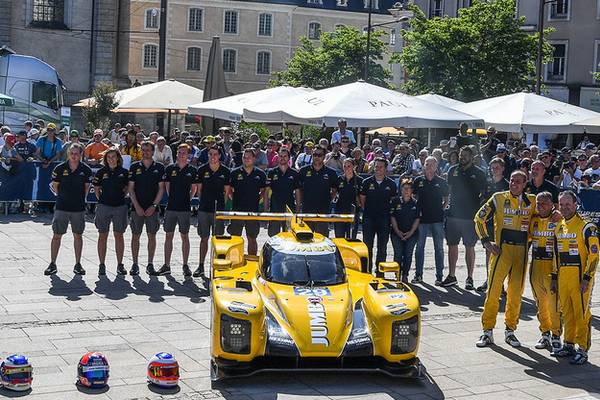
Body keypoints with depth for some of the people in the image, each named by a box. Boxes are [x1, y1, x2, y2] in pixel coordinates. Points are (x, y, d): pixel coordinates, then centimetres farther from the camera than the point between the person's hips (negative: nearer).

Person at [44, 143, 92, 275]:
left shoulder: (86, 170, -1)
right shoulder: (60, 168, -3)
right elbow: (55, 185, 8)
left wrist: (80, 198, 6)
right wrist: (62, 196, 6)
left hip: (79, 208, 1)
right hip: (61, 207, -1)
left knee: (78, 235, 8)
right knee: (57, 235, 2)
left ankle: (78, 264, 17)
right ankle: (52, 264, 10)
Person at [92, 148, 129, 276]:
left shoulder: (124, 172, 3)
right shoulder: (101, 172, 2)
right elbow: (96, 188, 10)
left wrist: (121, 196, 3)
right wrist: (101, 198, 2)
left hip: (120, 206, 0)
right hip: (104, 206, 0)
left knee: (119, 235, 6)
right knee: (103, 236, 4)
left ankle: (120, 265, 14)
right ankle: (102, 265, 10)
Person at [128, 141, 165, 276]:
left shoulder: (159, 168, 2)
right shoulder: (134, 167, 3)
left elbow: (161, 188, 1)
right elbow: (131, 188, 2)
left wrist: (154, 206, -8)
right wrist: (137, 206, -8)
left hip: (152, 208, 0)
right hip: (137, 207, 0)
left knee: (152, 235, 3)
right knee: (135, 235, 2)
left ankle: (150, 265, 10)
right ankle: (135, 264, 9)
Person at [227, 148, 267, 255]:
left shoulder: (260, 174, 4)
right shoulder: (235, 173, 1)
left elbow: (264, 191, 16)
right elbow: (229, 189, 11)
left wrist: (258, 199, 4)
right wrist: (234, 199, 2)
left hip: (253, 211, 1)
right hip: (237, 210, -1)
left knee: (252, 239, 8)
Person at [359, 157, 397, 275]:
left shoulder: (391, 184, 4)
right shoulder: (367, 182, 4)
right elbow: (362, 200, 10)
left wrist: (388, 212, 3)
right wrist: (366, 210, 3)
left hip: (384, 219, 0)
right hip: (368, 218, 0)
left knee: (382, 248, 5)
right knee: (367, 246, 1)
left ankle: (380, 273, 13)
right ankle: (367, 271, 9)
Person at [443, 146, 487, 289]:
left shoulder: (479, 173, 0)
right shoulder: (453, 171, 9)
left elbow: (483, 193, 2)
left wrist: (478, 210, -6)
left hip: (470, 216, -3)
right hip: (453, 214, 3)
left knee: (469, 247, 2)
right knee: (452, 245, 7)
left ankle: (469, 278, 9)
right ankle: (451, 276, 17)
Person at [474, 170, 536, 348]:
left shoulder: (531, 201, 7)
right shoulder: (498, 198, 1)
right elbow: (479, 218, 3)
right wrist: (486, 241, -3)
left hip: (521, 252, 3)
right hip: (501, 249, -2)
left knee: (516, 293, 7)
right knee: (493, 290, -5)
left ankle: (510, 330, 19)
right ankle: (487, 331, 3)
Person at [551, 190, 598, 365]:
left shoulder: (586, 227, -9)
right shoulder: (558, 227, 13)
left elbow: (594, 254, -11)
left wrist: (587, 279, -15)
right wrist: (554, 277, 18)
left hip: (580, 278, -7)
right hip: (562, 278, 7)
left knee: (581, 314, -3)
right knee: (566, 313, 13)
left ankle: (582, 349, 3)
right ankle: (569, 344, 25)